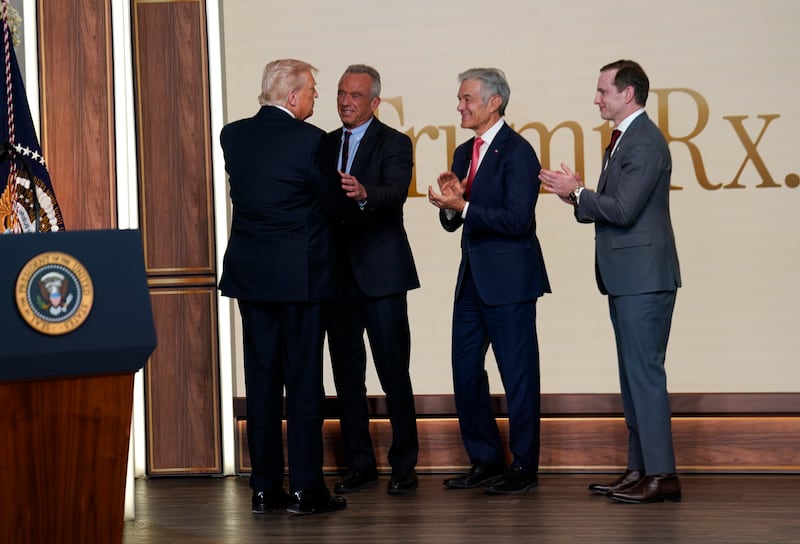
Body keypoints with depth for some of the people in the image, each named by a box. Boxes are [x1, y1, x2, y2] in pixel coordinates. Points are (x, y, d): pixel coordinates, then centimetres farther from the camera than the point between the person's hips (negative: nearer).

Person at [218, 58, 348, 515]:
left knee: (261, 379, 9)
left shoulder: (233, 135, 4)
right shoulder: (310, 140, -13)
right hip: (300, 272, -5)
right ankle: (306, 490, 4)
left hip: (249, 272, 5)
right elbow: (335, 206, -5)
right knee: (304, 381, 1)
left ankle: (265, 489, 13)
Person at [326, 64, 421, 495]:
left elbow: (396, 191, -21)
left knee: (393, 372, -2)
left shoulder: (393, 143, -2)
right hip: (337, 273, 5)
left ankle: (404, 465, 7)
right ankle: (360, 465, 17)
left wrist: (364, 194, -40)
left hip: (380, 272, -5)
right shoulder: (325, 144, 15)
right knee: (346, 373, 8)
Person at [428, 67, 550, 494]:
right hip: (472, 279, 9)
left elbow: (518, 219, -21)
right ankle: (486, 461, 22)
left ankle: (523, 467, 10)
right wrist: (450, 204, -6)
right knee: (466, 371, 11)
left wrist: (463, 205, -21)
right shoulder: (464, 153, 14)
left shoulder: (516, 152, -12)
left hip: (508, 281, -9)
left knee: (518, 375, 0)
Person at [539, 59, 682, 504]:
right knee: (634, 373, 12)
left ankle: (661, 474, -5)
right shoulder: (624, 139, 18)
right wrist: (577, 196, 4)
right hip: (626, 278, 11)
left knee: (645, 372, -8)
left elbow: (623, 209, -21)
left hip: (644, 277, -11)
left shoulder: (645, 142, -15)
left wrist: (577, 193, -9)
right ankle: (641, 468, 19)